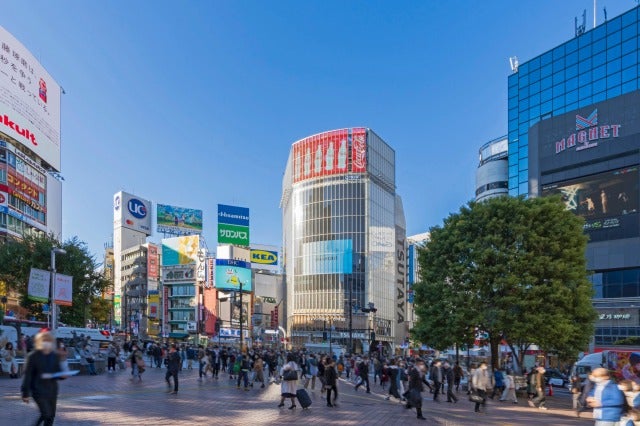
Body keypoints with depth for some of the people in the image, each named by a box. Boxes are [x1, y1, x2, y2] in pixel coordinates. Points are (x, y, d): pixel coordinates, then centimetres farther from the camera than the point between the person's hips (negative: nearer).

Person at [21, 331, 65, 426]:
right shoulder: (33, 356, -7)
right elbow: (28, 375, -6)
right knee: (46, 414, -16)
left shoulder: (54, 356, 8)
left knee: (51, 415, 9)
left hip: (52, 390, 5)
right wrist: (25, 393, -7)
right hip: (39, 390, -5)